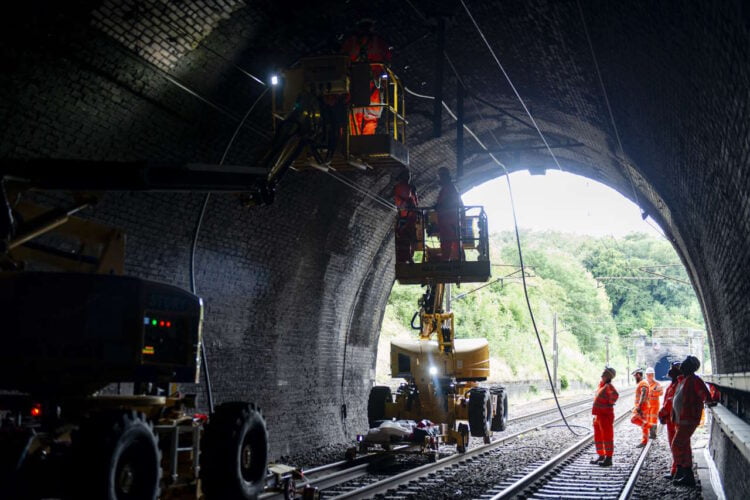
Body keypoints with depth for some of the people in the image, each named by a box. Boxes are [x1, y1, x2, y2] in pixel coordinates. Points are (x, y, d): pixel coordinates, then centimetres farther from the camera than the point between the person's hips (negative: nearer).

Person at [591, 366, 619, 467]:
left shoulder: (608, 386, -16)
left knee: (607, 436, -4)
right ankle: (601, 456, 27)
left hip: (606, 415, -10)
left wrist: (610, 403, -21)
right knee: (598, 436, 16)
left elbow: (615, 394, -36)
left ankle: (608, 459, 1)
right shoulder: (601, 385, 13)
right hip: (598, 415, 10)